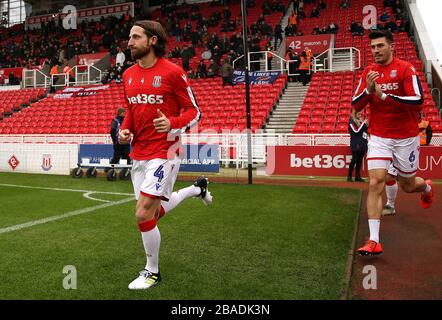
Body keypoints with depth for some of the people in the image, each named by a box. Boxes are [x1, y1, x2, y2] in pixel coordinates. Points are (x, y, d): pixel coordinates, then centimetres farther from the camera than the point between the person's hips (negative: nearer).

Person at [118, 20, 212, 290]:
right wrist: (125, 130, 3)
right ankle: (197, 189, 43)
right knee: (153, 213, 18)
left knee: (143, 215, -11)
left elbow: (194, 111, -7)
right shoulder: (128, 75, 10)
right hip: (138, 154, 8)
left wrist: (173, 124, -25)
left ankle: (152, 272, 15)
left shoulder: (173, 72, -10)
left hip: (163, 153, -8)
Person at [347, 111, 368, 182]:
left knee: (360, 160, 6)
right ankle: (349, 176, -2)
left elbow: (365, 131, 18)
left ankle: (357, 176, 9)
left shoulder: (361, 121, 18)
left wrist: (366, 126, 0)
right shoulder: (352, 121, -4)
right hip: (355, 144, -7)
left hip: (362, 144, 7)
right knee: (354, 159, -8)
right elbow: (356, 131, -14)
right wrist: (363, 123, -11)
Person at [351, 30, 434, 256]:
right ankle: (373, 242, -11)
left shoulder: (406, 69, -9)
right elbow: (355, 105, 1)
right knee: (375, 183, -13)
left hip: (406, 137, -2)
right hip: (378, 137, 2)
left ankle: (426, 187, 53)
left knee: (408, 185, 14)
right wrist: (368, 90, -17)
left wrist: (384, 95, -24)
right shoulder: (368, 72, 3)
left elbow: (418, 101, -19)